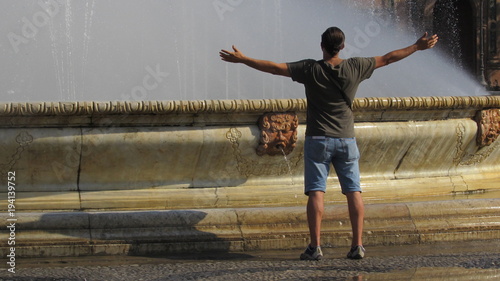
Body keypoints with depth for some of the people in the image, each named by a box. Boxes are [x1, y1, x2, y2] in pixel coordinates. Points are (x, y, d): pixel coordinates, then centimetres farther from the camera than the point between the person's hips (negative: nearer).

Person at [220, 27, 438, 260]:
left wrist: (242, 59, 1)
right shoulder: (354, 67, -3)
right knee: (354, 191, 4)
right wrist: (417, 47, 19)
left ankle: (315, 247, -7)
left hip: (318, 140, -2)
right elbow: (387, 59, 7)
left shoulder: (310, 69, -8)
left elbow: (274, 68, -7)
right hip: (346, 139, 2)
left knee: (316, 192, -3)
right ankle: (357, 245, 1)